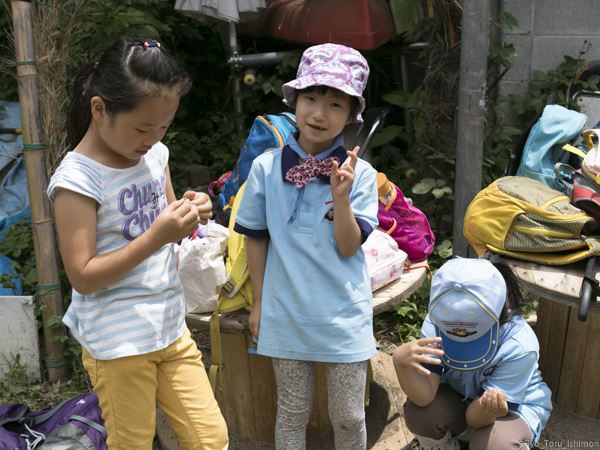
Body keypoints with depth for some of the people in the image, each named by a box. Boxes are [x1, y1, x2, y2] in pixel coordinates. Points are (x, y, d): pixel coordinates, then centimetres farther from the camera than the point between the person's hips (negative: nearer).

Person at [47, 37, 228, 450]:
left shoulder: (155, 154, 2)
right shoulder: (77, 179, -18)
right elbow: (82, 277, -18)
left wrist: (188, 215, -8)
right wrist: (155, 237, -26)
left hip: (171, 327, 6)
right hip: (118, 342, -6)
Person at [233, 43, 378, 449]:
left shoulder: (360, 173, -9)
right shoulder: (266, 167, -7)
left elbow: (349, 247, -11)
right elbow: (256, 237, 4)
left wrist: (341, 197, -25)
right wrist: (259, 302, 8)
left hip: (344, 316, 0)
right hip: (286, 313, 1)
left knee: (349, 416, 15)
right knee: (292, 414, 17)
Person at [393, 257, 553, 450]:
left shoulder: (519, 347, -33)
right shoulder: (436, 323, -25)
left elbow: (473, 418, -29)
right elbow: (424, 397, -32)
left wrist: (490, 409, -52)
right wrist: (401, 361, -51)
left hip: (516, 408, -3)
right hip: (460, 401, 3)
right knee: (419, 412, -26)